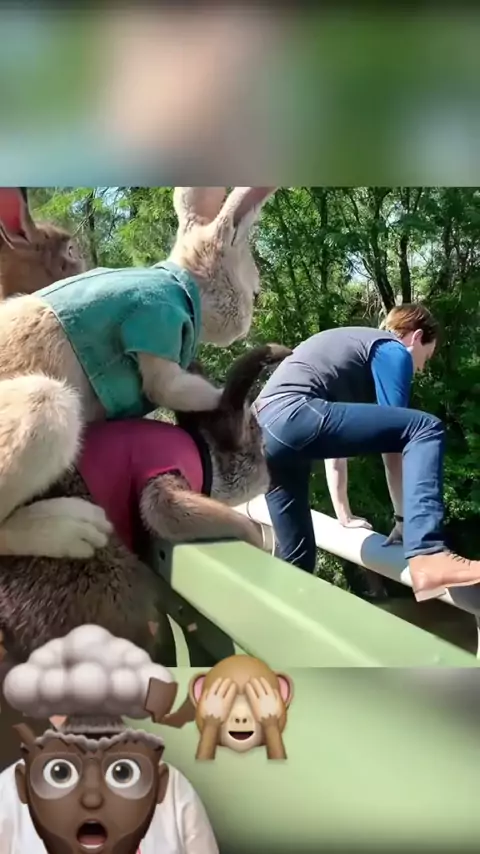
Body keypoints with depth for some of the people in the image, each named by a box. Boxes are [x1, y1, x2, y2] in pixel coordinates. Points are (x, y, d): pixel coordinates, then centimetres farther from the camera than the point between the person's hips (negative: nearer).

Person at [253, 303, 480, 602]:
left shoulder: (351, 345, 37)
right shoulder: (393, 351, 10)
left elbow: (339, 427, 39)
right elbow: (393, 449, 4)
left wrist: (344, 516, 43)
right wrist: (403, 519, 10)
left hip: (265, 432, 10)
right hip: (293, 415, -9)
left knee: (297, 560, 18)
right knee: (426, 429, -10)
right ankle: (429, 557, -26)